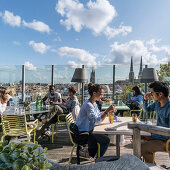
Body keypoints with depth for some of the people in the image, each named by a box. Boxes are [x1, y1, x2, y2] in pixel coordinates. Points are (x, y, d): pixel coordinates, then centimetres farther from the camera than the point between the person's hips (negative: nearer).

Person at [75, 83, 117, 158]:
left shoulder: (94, 103, 7)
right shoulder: (88, 105, -24)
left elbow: (99, 115, 8)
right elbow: (97, 119, -28)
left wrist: (109, 110, -3)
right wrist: (107, 110, -30)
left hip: (88, 131, 10)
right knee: (106, 140, -8)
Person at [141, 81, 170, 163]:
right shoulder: (157, 103, -2)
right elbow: (146, 110, 17)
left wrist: (152, 136, -20)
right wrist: (145, 100, -2)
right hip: (158, 135, 8)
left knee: (141, 148, -20)